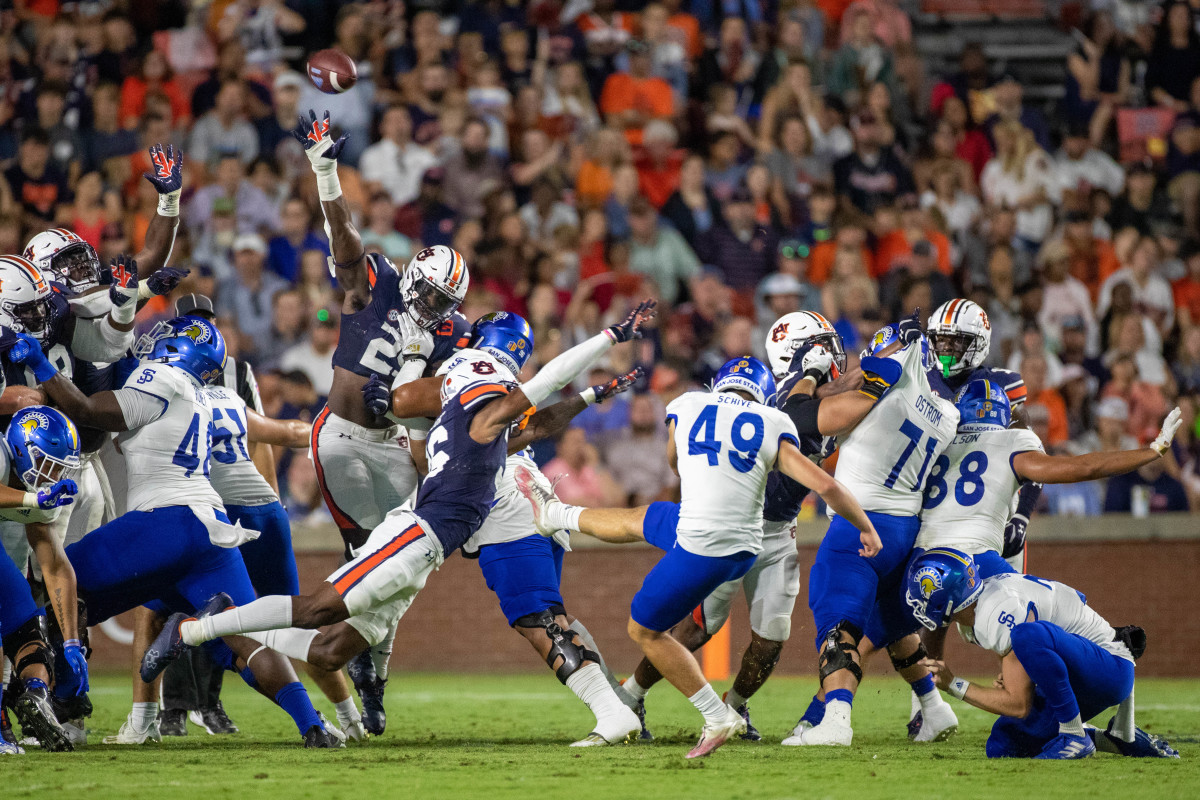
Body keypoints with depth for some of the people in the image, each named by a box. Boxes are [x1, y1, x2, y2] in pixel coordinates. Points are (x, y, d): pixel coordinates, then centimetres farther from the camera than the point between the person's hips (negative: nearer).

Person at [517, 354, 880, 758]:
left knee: (645, 629, 18)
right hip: (746, 550, 5)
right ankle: (555, 515, 58)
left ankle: (718, 718, 18)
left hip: (702, 550, -5)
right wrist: (867, 527, 11)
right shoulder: (773, 427, 3)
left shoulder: (688, 406, 4)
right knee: (642, 520, 30)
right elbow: (825, 485, -5)